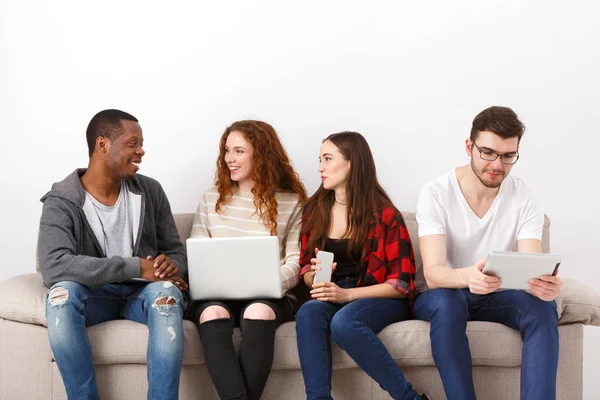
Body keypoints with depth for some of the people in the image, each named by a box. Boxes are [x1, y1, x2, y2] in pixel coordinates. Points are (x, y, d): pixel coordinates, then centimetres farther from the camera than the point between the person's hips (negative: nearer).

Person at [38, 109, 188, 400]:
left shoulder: (150, 191, 2)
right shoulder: (62, 202, -10)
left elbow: (175, 250, 9)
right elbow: (53, 266, -28)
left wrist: (172, 266, -19)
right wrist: (136, 267, -31)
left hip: (143, 291, 2)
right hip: (94, 294, -1)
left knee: (166, 293, -34)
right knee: (61, 294, -35)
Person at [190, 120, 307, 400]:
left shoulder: (291, 203, 6)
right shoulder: (211, 199, 14)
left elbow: (295, 264, 1)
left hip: (269, 297, -1)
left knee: (258, 312, -37)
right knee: (212, 314, -34)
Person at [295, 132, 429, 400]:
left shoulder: (384, 215, -7)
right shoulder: (314, 211, 8)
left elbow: (402, 283, -8)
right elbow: (305, 267, 17)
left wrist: (347, 294, -19)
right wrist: (315, 276, -9)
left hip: (380, 300, -4)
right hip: (332, 298, 4)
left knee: (344, 322, -37)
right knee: (308, 313, -31)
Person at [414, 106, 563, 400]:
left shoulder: (523, 199, -9)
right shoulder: (435, 194, -17)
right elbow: (432, 274, -27)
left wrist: (543, 284, -46)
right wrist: (467, 276, -51)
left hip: (497, 297, 2)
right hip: (446, 295, -2)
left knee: (542, 304, -29)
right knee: (445, 301, -37)